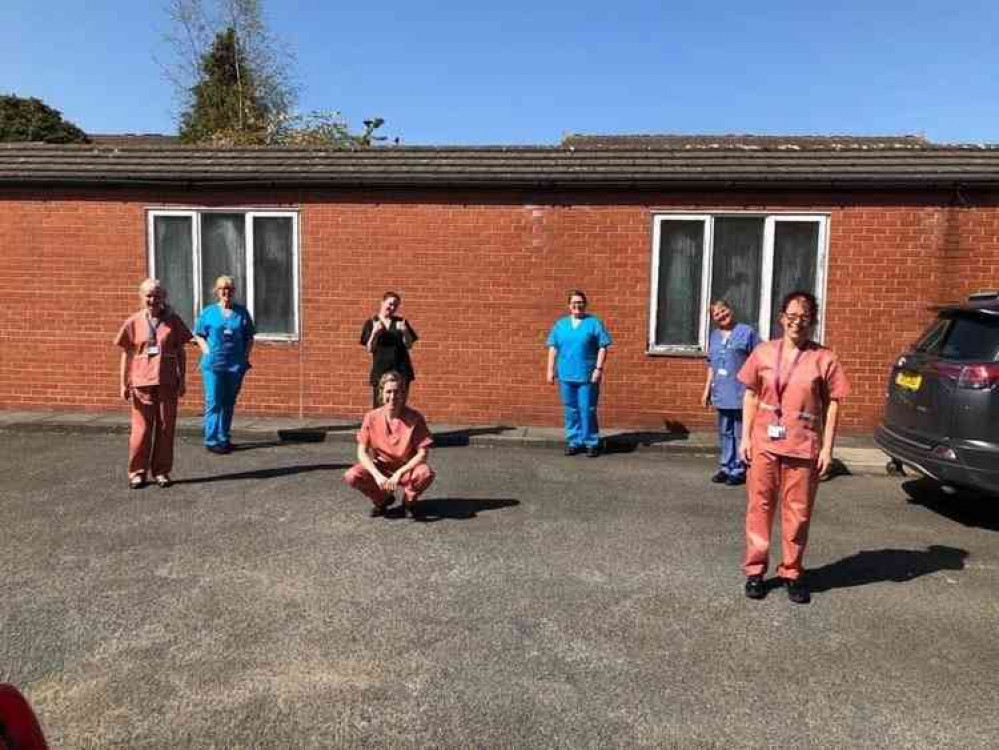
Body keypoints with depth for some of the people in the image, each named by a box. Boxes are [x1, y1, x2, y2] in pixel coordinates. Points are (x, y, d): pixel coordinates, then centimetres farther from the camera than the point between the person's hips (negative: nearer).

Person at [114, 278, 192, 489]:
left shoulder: (173, 321, 3)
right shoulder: (134, 323, 3)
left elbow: (180, 352, 7)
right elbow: (127, 354, 6)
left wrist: (182, 380, 3)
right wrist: (124, 384, 3)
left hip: (167, 382, 1)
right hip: (141, 383, 0)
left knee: (165, 427, 5)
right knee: (141, 428, 2)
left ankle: (161, 471, 16)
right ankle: (137, 472, 15)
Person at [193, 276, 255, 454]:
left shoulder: (242, 312, 7)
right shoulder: (208, 312, 3)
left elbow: (249, 337, 12)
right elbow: (198, 335, 9)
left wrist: (246, 355, 1)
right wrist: (207, 351, -5)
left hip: (236, 365, 2)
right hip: (213, 364, -2)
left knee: (228, 403, 10)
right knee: (213, 402, -4)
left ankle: (223, 438, 20)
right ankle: (211, 440, 1)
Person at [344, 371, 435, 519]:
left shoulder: (415, 418, -15)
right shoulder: (372, 417, -10)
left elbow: (422, 454, -17)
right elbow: (362, 452, -9)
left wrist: (399, 473, -27)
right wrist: (377, 475, -24)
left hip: (407, 468, -2)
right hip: (380, 467, 2)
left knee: (426, 473, -35)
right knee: (351, 476, -26)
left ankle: (409, 500, 2)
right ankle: (382, 499, 6)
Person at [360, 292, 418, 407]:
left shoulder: (401, 322, 9)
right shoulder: (371, 322, 4)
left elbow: (409, 345, 6)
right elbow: (369, 349, 0)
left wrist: (405, 331, -11)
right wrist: (374, 332, -15)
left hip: (401, 370, 2)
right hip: (380, 371, -2)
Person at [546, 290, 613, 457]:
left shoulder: (594, 323, 1)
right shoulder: (560, 324, 12)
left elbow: (602, 347, -3)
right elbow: (553, 348, 11)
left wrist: (599, 369, -11)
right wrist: (550, 370, 5)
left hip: (587, 376, -3)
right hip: (566, 376, 4)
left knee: (587, 410, -2)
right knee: (571, 411, 9)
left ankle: (591, 443, 9)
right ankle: (574, 442, 19)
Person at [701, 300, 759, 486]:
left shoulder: (747, 332, -5)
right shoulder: (714, 336, 13)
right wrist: (707, 390, 18)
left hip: (741, 394, -6)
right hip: (722, 394, 6)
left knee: (740, 434, 1)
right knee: (724, 433, 13)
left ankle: (739, 470, 9)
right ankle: (726, 467, 23)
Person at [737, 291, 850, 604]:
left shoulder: (824, 359, -1)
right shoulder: (763, 352, 4)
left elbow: (832, 404, 0)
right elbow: (751, 396, 7)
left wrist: (827, 447, -5)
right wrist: (745, 437, 1)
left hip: (803, 447, -1)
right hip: (764, 443, 1)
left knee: (798, 511, 6)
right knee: (759, 506, 7)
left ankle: (792, 572, 20)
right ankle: (755, 570, 18)